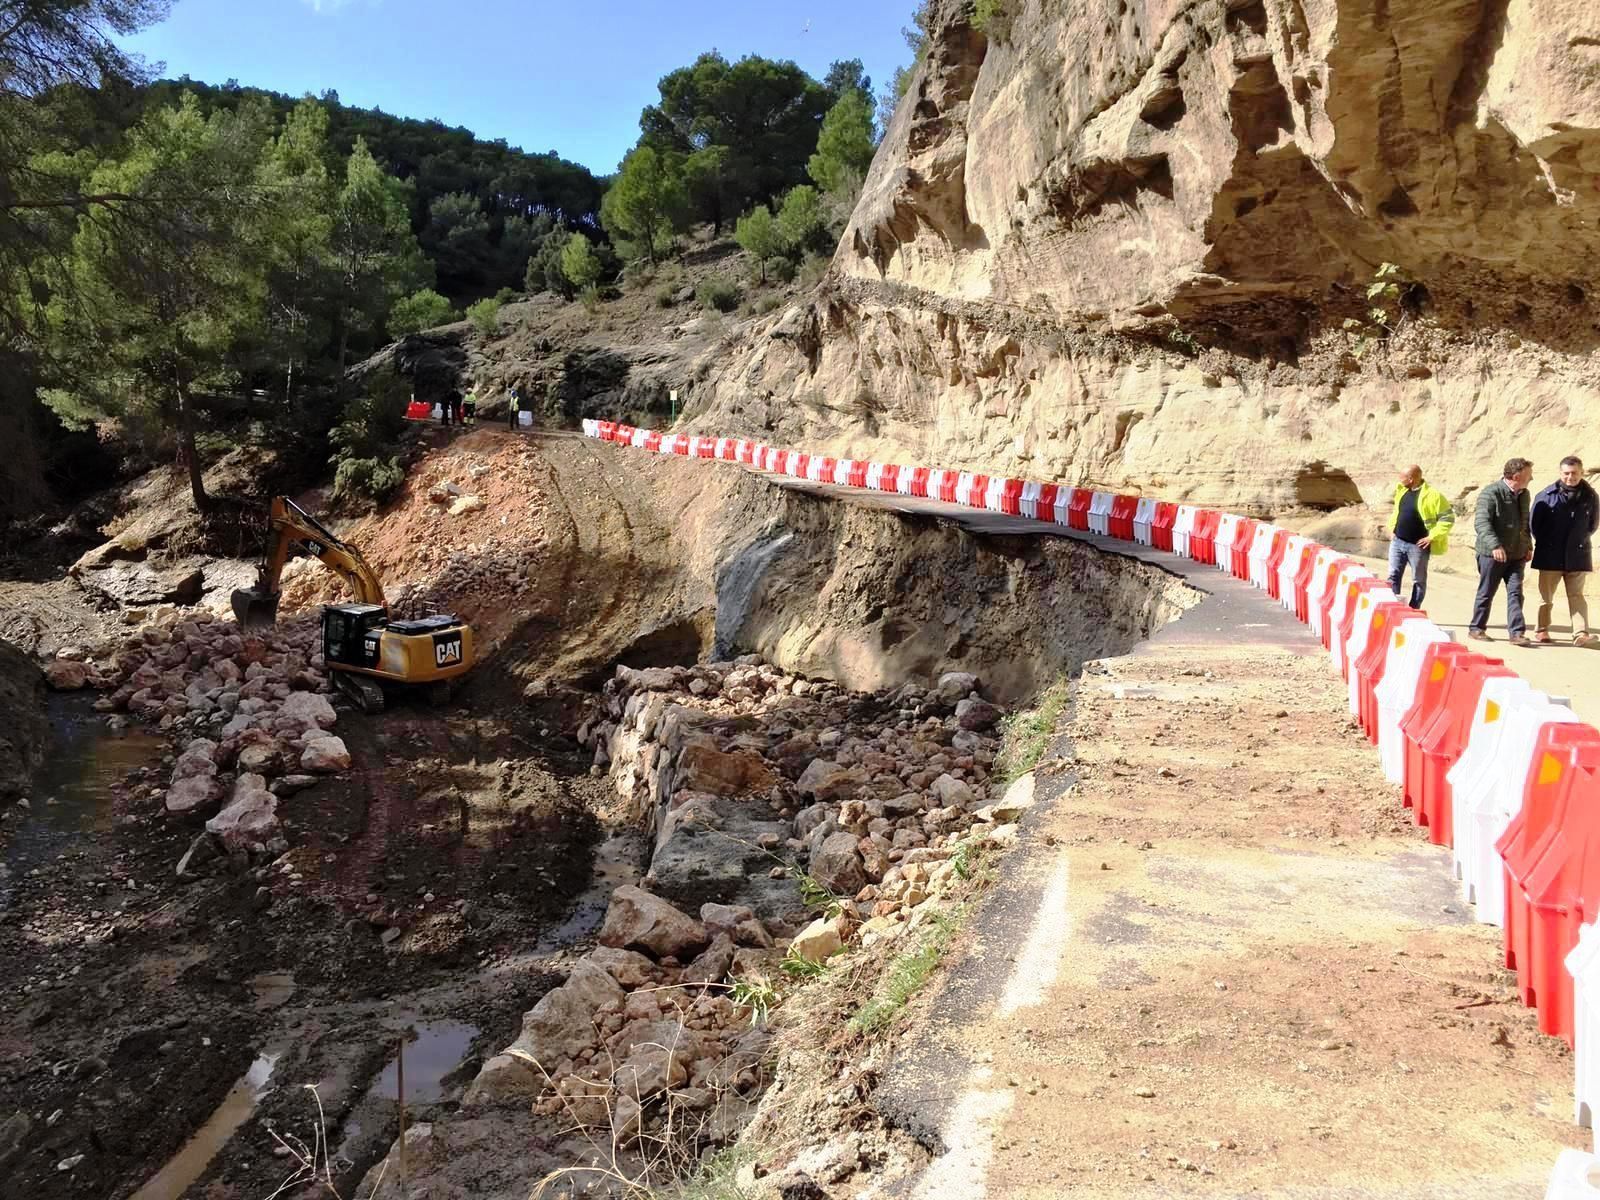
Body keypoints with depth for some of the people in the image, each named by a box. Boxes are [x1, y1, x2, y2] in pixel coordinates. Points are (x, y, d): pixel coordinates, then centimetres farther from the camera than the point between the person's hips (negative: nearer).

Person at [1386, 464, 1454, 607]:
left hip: (1417, 546, -6)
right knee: (1393, 576, 5)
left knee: (1418, 581, 7)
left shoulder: (1432, 495, -15)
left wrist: (1432, 536, -16)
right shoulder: (1401, 490, 5)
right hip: (1397, 542, 6)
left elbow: (1448, 518, -14)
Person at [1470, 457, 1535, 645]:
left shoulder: (1524, 494, 12)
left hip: (1516, 555, 6)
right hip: (1492, 554, -6)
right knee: (1486, 593, 4)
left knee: (1515, 592, 0)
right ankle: (1476, 628, 17)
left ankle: (1517, 632, -1)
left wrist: (1528, 546, 16)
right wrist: (1495, 545, -31)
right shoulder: (1491, 493, -13)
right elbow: (1481, 522, -21)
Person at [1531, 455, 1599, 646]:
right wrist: (1544, 543, 6)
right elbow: (1534, 523, 4)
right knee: (1546, 596, 8)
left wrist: (1581, 540, 7)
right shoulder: (1546, 495, -4)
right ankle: (1541, 630, 18)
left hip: (1577, 555, 1)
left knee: (1576, 595, -1)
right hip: (1550, 555, 0)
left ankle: (1581, 633, -7)